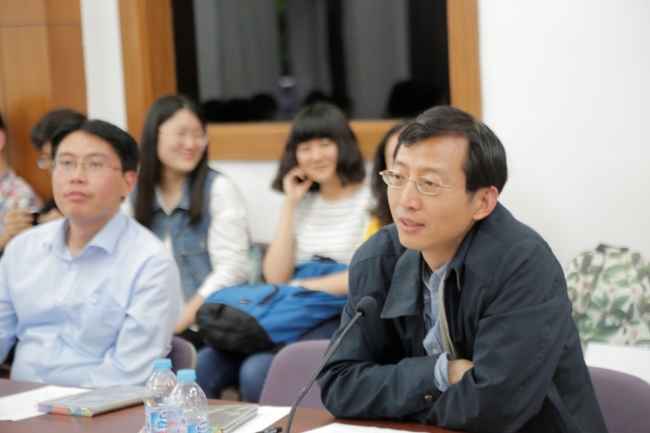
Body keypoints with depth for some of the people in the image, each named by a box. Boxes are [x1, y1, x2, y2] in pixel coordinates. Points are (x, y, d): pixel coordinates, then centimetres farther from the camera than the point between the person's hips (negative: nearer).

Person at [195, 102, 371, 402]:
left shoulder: (370, 200, -2)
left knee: (257, 372, -29)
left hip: (344, 317, -6)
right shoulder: (303, 204, 16)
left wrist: (302, 286, -6)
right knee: (205, 366, -16)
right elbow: (276, 276, 6)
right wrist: (290, 205, 5)